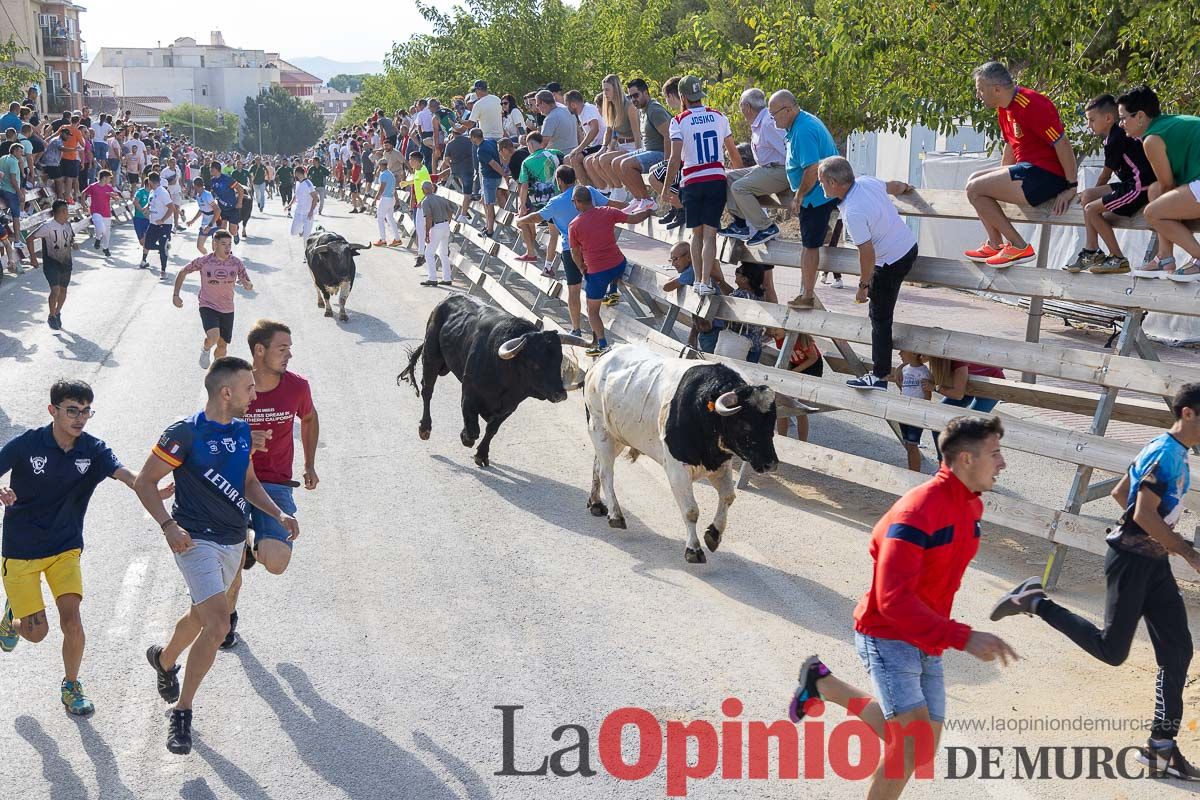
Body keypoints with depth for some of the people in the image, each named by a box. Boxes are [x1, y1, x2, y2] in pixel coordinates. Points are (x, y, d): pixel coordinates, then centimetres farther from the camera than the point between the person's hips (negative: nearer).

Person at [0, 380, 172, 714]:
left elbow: (124, 474, -25)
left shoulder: (93, 450, -9)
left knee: (71, 620, -11)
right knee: (37, 631, -1)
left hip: (66, 548, 2)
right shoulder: (27, 444, -15)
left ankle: (71, 687, 13)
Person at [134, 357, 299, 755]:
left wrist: (279, 514, 4)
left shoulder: (242, 430, 7)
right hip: (197, 540, -8)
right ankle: (182, 711, -4)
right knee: (218, 625, -19)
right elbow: (144, 482, -11)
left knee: (202, 616, 24)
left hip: (233, 540, 8)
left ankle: (164, 660, 54)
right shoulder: (186, 432, -16)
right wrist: (168, 525, -24)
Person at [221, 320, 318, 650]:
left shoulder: (297, 386, -4)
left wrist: (309, 465, 22)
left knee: (276, 563, -17)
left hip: (276, 485, 1)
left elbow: (309, 419, 19)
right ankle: (229, 620, 30)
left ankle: (252, 544, 20)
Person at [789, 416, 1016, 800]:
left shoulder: (972, 506, 4)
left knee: (919, 746, 14)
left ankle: (822, 685, 29)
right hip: (888, 638, -8)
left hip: (927, 644, 8)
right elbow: (894, 599, -31)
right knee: (914, 747, -19)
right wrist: (963, 637, -36)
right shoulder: (918, 512, -25)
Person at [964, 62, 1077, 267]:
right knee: (975, 180, 15)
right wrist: (1000, 178, 26)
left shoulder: (1031, 105, -20)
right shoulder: (1005, 108, 11)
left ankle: (1019, 247, -11)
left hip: (1046, 176, -10)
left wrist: (1071, 187, -19)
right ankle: (995, 245, 11)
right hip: (1028, 168, 10)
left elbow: (1062, 144, -21)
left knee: (975, 188, -13)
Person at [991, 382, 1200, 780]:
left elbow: (1119, 493, 20)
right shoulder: (1166, 454, -18)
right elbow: (1144, 515, -24)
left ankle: (1162, 747, 12)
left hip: (1153, 561, 10)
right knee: (1112, 650, -3)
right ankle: (1035, 602, 9)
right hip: (1131, 561, -10)